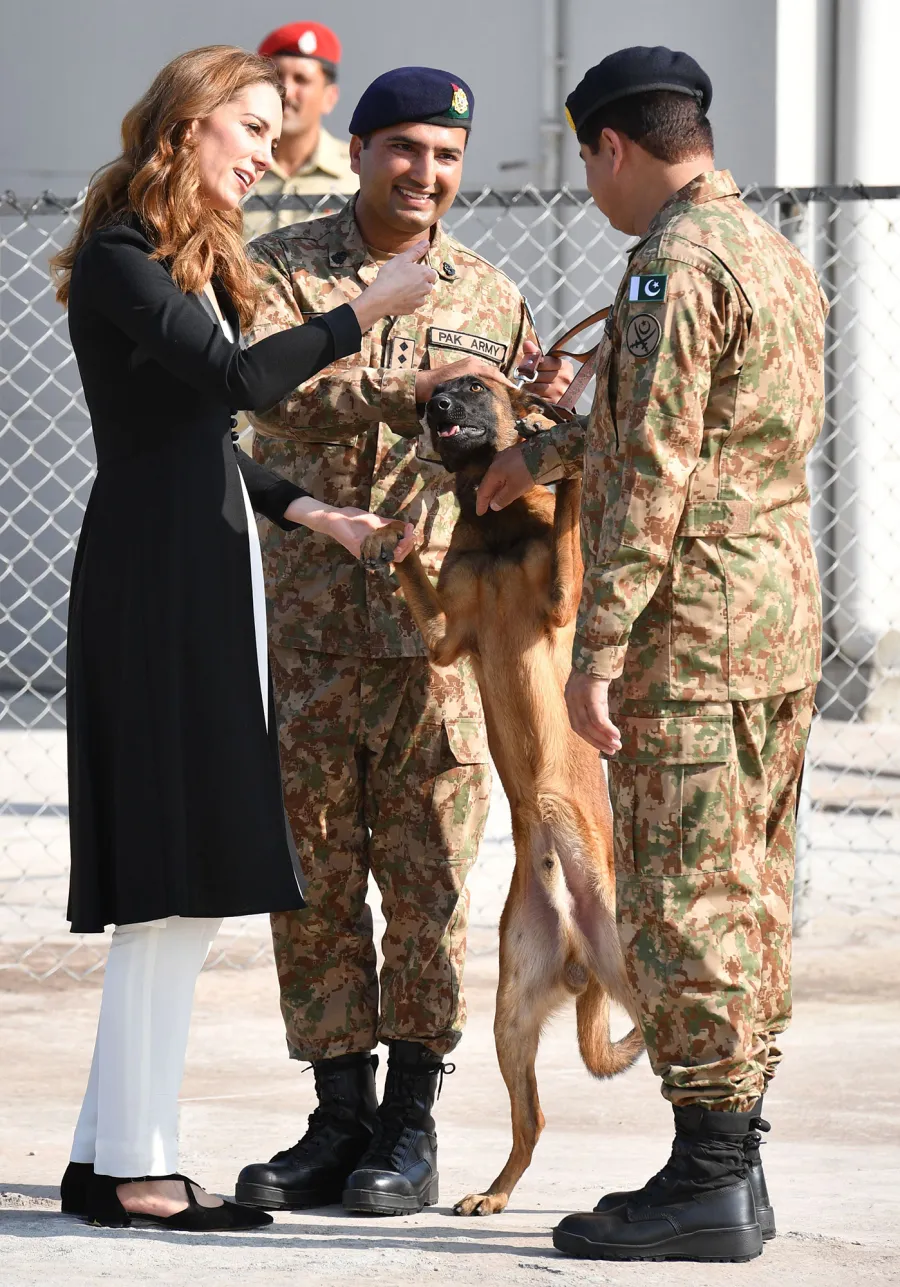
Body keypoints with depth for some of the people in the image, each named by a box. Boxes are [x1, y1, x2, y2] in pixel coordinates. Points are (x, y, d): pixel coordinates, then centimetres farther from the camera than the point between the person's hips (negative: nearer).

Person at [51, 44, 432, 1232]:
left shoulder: (198, 264, 20)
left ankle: (110, 1155, 10)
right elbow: (235, 379, -20)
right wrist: (367, 311, -16)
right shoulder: (118, 263, -9)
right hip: (153, 582, -10)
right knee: (171, 881, -9)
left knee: (196, 880, 7)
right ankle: (134, 1168, -5)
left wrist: (305, 510, 14)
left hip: (205, 579, 10)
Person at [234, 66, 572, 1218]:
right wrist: (410, 389, -27)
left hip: (437, 626, 0)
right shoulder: (282, 270, 3)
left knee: (428, 880, -1)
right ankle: (340, 1119, 14)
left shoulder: (488, 297, 10)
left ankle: (411, 1128, 7)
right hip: (302, 627, 0)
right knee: (312, 875, 5)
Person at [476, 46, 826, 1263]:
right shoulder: (779, 256, 15)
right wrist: (545, 448, 41)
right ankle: (734, 1163, 16)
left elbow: (652, 472, -20)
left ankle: (705, 1185, -5)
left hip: (690, 627, -9)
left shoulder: (671, 268, -15)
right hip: (782, 618, 9)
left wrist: (598, 650, -19)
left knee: (682, 901, -6)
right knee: (748, 893, 11)